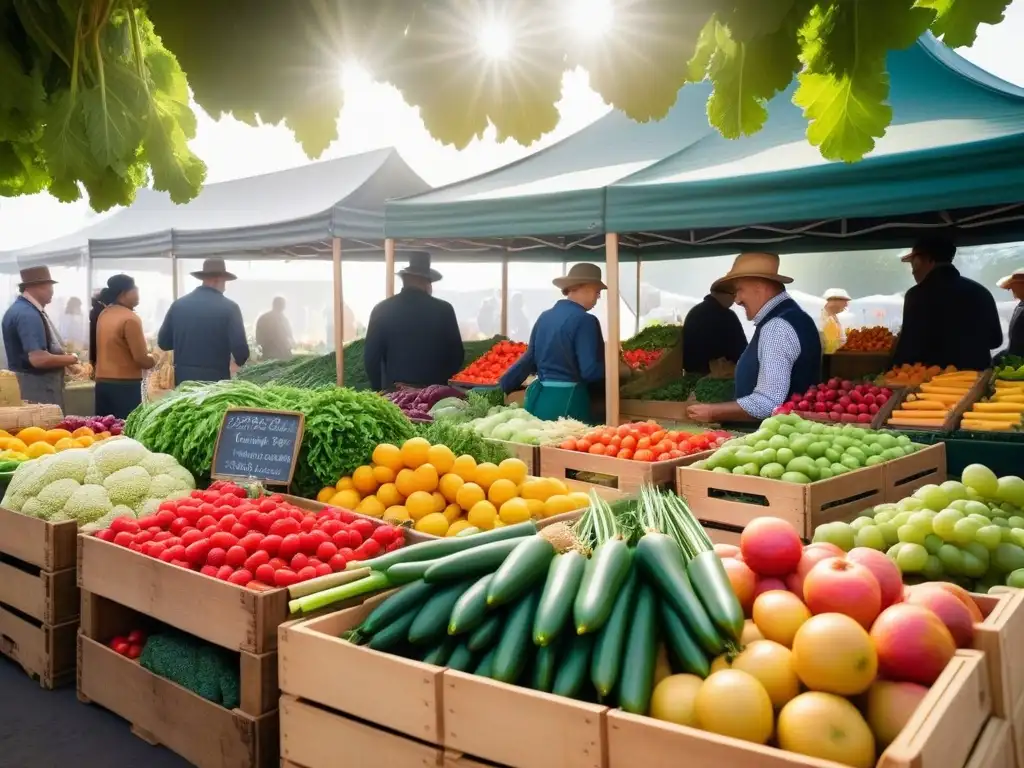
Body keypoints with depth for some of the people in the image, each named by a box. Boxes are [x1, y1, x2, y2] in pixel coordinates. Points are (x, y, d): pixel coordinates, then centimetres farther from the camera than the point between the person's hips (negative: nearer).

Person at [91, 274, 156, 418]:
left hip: (102, 383, 8)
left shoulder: (103, 314, 10)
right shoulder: (130, 319, -14)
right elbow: (141, 359, -15)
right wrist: (153, 359, 4)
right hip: (125, 385, -8)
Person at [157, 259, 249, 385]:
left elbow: (163, 342, 9)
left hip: (183, 378, 4)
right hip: (215, 379, -4)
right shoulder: (229, 307, -9)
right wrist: (240, 362, 8)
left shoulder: (178, 304, 3)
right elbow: (239, 348, -13)